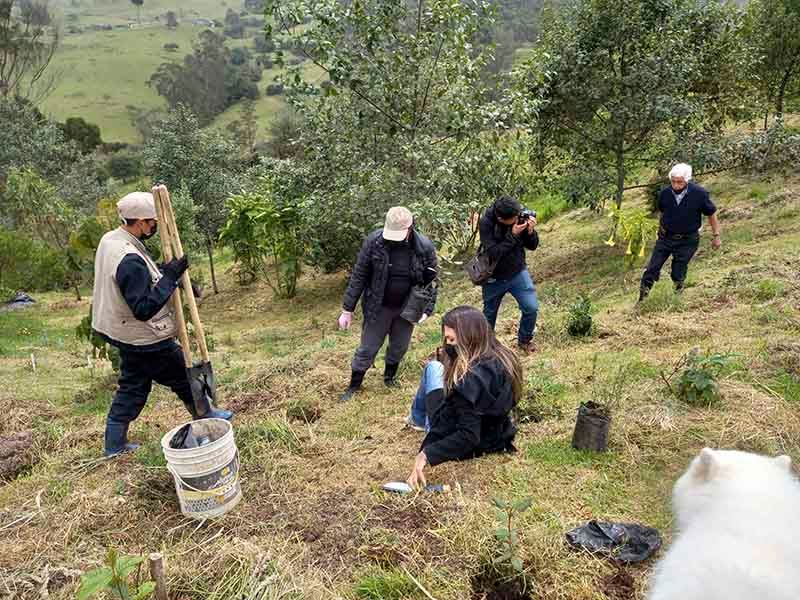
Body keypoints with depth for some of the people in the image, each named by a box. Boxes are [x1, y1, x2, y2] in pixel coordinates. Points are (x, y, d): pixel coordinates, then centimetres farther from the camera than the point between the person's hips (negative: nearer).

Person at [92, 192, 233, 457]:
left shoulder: (109, 239, 0)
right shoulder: (130, 261, -32)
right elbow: (144, 309, -30)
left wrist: (167, 273, 2)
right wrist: (169, 277, -28)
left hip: (121, 331, 9)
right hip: (145, 340, -9)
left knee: (132, 386, 20)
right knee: (183, 376, 11)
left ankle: (114, 444, 29)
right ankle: (207, 416, 32)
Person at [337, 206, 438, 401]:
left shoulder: (424, 246, -16)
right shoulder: (373, 241, -20)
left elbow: (432, 280, -3)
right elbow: (358, 276, -12)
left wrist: (427, 310, -10)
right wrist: (347, 309, -10)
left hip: (406, 308, 2)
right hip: (378, 307, -1)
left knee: (399, 348, 19)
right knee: (367, 350, 8)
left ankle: (389, 378, 46)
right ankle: (353, 387, 29)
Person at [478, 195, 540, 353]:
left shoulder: (521, 215, -15)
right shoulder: (486, 223, -24)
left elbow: (532, 246, -5)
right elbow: (493, 254, -28)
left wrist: (530, 231, -26)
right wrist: (513, 235, -33)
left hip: (518, 272, 2)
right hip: (494, 278, -2)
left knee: (531, 308, -9)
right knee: (489, 313, 16)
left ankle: (524, 340, 18)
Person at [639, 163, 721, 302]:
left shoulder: (699, 194, -16)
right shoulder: (665, 193, -8)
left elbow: (711, 214, -3)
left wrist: (716, 236, -1)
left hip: (687, 241, -2)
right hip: (665, 238, 3)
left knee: (678, 275, 4)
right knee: (652, 269, 2)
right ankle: (642, 297, 11)